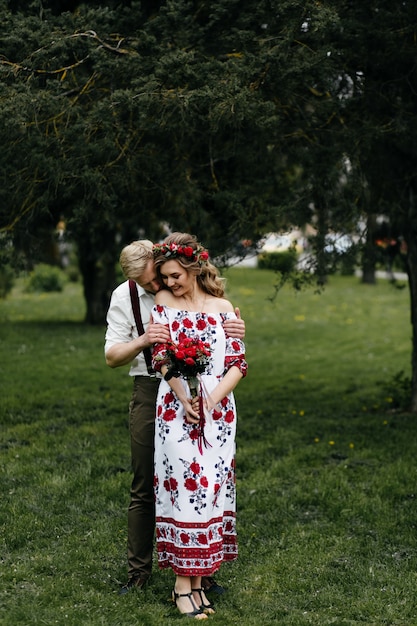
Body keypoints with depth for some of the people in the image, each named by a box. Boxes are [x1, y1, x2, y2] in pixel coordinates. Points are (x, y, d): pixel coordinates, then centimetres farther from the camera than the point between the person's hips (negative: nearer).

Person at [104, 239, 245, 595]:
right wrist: (142, 342, -25)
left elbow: (223, 336, 5)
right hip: (150, 393, 0)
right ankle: (139, 572, 16)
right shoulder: (125, 297, -2)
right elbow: (112, 356, -4)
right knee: (144, 488, 5)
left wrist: (238, 331, -21)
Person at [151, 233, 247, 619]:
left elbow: (238, 363, 3)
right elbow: (161, 356, -1)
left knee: (212, 485, 2)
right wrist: (184, 399, -14)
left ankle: (198, 579, 10)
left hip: (217, 410, 2)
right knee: (182, 484, -7)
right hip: (175, 408, -1)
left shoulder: (221, 307, 6)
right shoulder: (163, 302, 6)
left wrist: (211, 399, -12)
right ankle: (183, 582, -1)